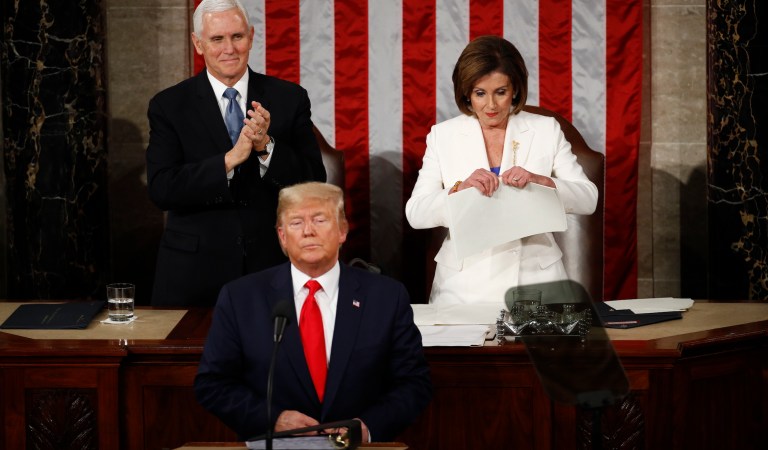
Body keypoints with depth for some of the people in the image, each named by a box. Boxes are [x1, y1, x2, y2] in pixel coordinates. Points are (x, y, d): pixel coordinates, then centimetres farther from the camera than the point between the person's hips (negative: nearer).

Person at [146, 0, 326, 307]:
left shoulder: (289, 99, 3)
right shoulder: (169, 106, -1)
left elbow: (314, 184, -2)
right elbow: (161, 190, -11)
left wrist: (266, 146, -19)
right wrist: (230, 159, -21)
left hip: (272, 265, 1)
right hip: (195, 270, -1)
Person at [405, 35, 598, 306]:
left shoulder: (546, 130, 8)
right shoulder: (443, 136, 7)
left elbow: (588, 199, 2)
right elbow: (415, 213, 0)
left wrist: (541, 181, -16)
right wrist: (460, 188, -18)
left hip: (534, 280, 0)